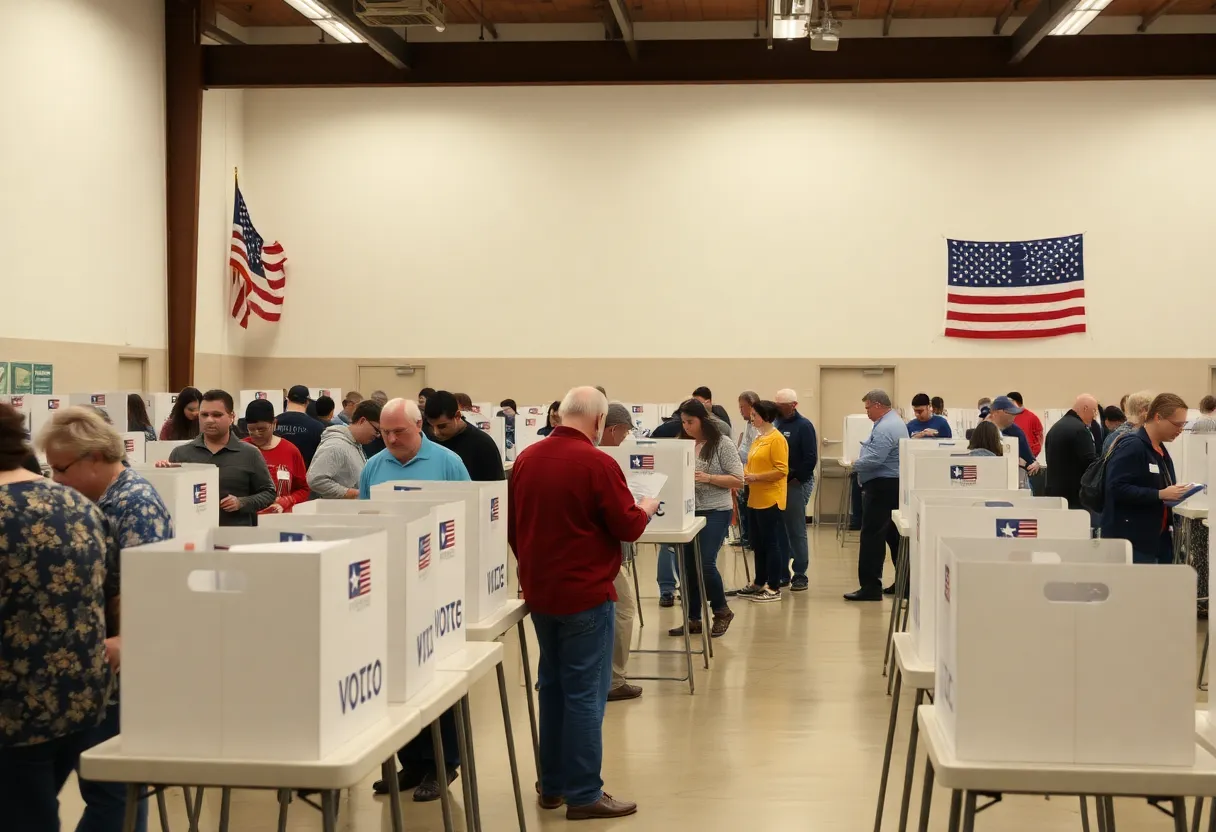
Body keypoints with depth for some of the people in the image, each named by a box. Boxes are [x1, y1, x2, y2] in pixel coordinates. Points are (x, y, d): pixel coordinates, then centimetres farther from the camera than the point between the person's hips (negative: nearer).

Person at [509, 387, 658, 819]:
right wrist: (647, 508, 9)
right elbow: (628, 527, -11)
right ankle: (583, 794, 3)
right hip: (585, 593, -7)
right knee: (585, 693, -1)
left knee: (553, 686, 16)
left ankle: (553, 785, 23)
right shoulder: (598, 463, -16)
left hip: (539, 591, 7)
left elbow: (513, 526, 14)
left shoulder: (526, 458, 4)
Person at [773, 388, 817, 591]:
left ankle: (800, 576, 3)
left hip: (796, 484, -6)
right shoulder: (777, 423, 10)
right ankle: (781, 574, 17)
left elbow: (811, 458, -13)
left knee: (796, 531, -3)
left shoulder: (803, 426, -8)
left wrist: (795, 478, -14)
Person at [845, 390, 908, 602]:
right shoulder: (896, 422, 17)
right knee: (895, 535, 14)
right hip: (894, 486, 11)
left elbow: (874, 459, -26)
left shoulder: (884, 429, -18)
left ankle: (870, 587, -9)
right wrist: (861, 460, 10)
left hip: (881, 487, -11)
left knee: (872, 537, -9)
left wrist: (856, 464, -7)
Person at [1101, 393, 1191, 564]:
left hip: (1158, 539, 9)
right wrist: (1160, 495, -25)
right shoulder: (1131, 446, -14)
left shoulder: (1160, 449, 15)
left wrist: (1174, 495, 7)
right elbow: (1117, 488, -23)